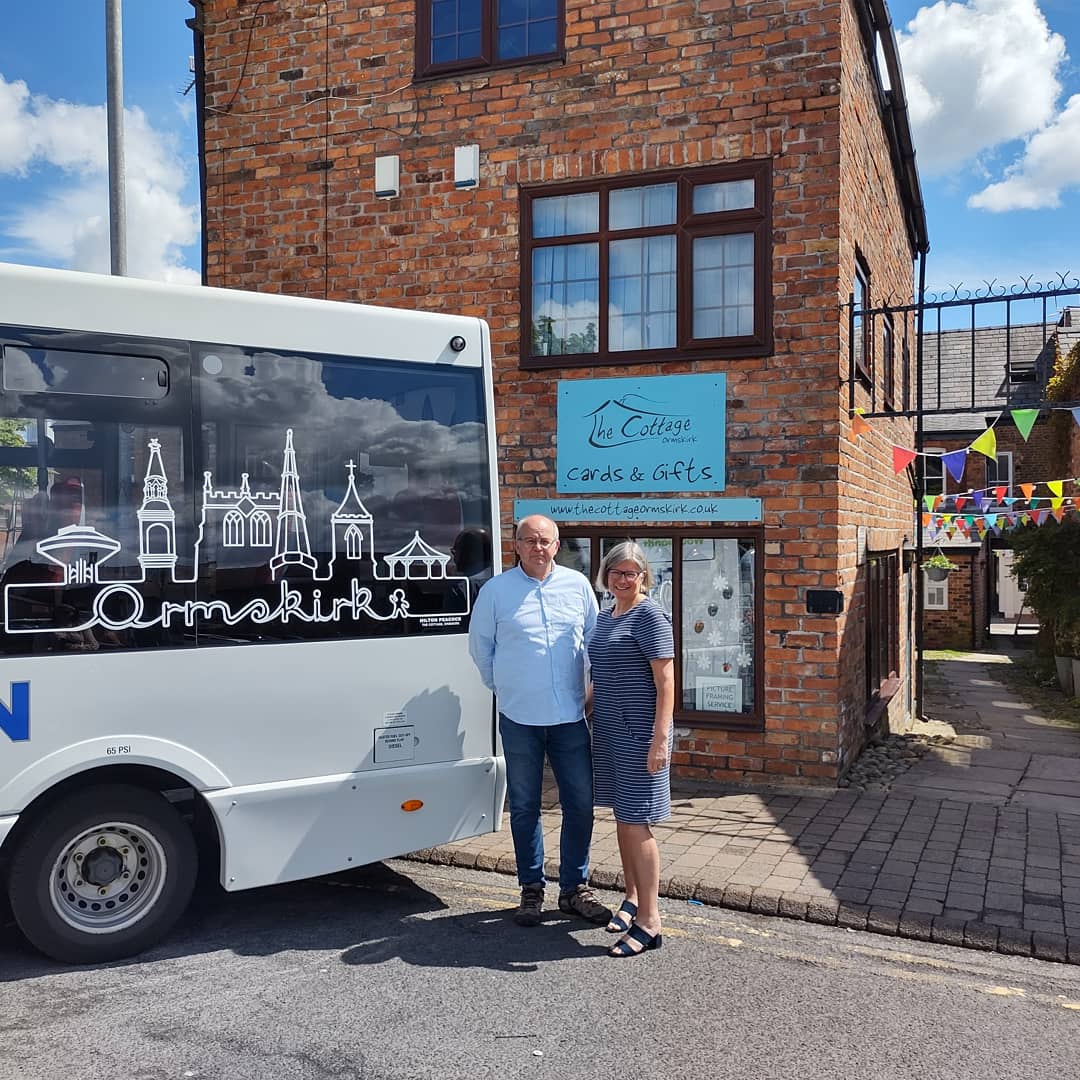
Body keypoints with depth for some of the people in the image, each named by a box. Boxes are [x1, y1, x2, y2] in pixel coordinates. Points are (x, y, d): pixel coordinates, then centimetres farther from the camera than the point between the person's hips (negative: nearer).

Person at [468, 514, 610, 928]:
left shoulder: (577, 585, 3)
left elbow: (594, 640, 13)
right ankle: (531, 889, 23)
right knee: (525, 807, 9)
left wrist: (592, 689, 13)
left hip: (570, 715, 2)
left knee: (580, 803, 5)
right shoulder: (495, 590, -3)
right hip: (519, 718, -1)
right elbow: (480, 646, 8)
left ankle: (574, 888, 21)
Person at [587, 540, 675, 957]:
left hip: (638, 732, -8)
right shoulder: (606, 616, 14)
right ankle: (633, 898, 30)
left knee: (636, 822, -5)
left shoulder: (650, 615, -11)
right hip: (609, 729, 8)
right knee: (622, 818, 15)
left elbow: (665, 680, -16)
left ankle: (649, 922, 4)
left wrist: (661, 737, -21)